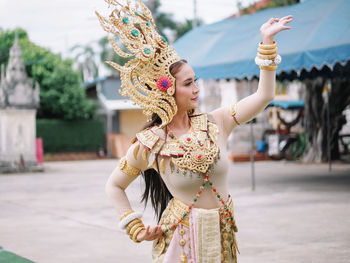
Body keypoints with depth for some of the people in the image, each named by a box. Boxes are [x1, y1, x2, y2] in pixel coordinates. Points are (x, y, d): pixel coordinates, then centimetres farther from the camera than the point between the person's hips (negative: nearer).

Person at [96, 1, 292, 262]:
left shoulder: (214, 123, -2)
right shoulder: (149, 144, -9)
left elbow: (263, 96, -5)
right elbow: (114, 185, 3)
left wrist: (267, 40, -6)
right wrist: (137, 230, -1)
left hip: (223, 238, 3)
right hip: (182, 240, -3)